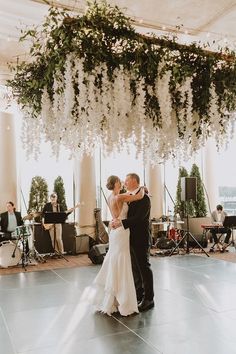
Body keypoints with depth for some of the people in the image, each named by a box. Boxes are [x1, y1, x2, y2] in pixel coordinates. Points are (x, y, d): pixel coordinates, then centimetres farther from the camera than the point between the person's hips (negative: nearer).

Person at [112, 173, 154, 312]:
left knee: (144, 268, 0)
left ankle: (149, 299, 11)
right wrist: (117, 221, -3)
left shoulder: (144, 198, -15)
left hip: (141, 239, -9)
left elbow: (139, 218, -25)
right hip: (132, 239, 9)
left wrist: (121, 222, -27)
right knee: (135, 268, 17)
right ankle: (139, 295, 30)